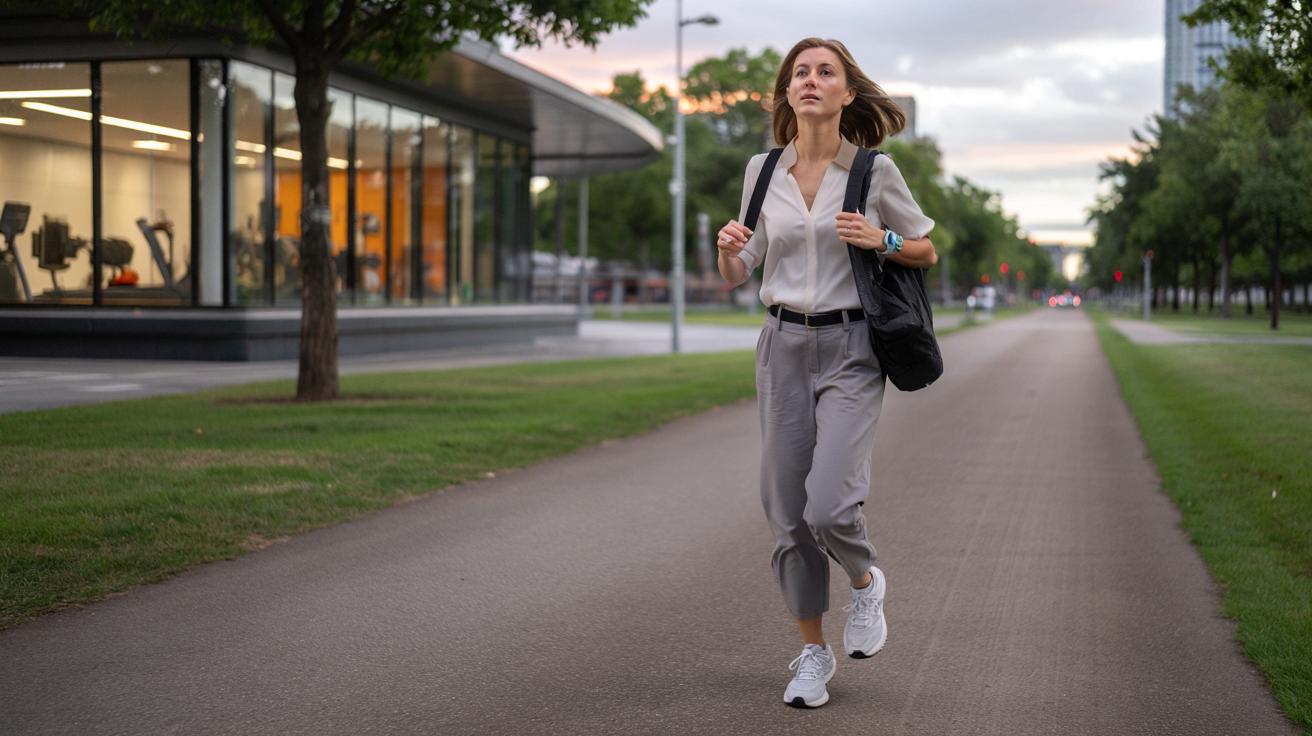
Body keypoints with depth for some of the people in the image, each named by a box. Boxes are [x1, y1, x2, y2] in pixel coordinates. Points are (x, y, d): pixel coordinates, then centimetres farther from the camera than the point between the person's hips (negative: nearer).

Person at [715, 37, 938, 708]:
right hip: (783, 347, 3)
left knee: (829, 505, -17)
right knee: (788, 512, 3)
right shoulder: (762, 172, 6)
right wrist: (728, 245, -11)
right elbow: (736, 275, 12)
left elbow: (927, 253, 8)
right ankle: (813, 652, 20)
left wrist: (880, 240, -12)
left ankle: (865, 581, 18)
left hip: (851, 350, -3)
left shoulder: (875, 170, -2)